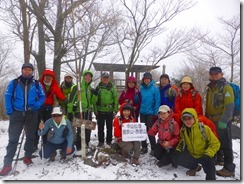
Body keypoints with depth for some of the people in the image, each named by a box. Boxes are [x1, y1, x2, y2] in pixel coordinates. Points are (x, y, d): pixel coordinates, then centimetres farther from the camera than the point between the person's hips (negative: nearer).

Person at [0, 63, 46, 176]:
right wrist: (9, 110, -9)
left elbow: (42, 96, 3)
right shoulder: (14, 82, 3)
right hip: (17, 113, -1)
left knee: (30, 136, 12)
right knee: (13, 138, -2)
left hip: (32, 114, 2)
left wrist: (36, 105, -13)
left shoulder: (36, 84, 4)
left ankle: (27, 156, 29)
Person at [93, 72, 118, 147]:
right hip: (100, 111, 0)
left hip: (110, 111, 0)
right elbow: (95, 100, 1)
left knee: (109, 127, 10)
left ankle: (109, 141, 24)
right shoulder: (98, 88, 2)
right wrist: (95, 110, -4)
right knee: (100, 127, 9)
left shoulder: (112, 88, 3)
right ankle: (101, 141, 22)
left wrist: (115, 110, -6)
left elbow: (116, 99, 0)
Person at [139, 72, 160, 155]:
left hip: (150, 113, -5)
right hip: (142, 112, 5)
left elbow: (157, 101, -10)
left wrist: (156, 113, -12)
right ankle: (144, 147, 25)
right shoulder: (141, 88, 6)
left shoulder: (155, 88, -8)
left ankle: (153, 148, 18)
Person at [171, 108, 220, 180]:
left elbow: (215, 143, -12)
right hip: (191, 154, 6)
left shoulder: (204, 128, -20)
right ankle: (194, 167, 14)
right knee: (175, 157, -11)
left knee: (208, 162, -38)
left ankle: (210, 178, -8)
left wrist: (208, 154, -25)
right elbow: (182, 142, 15)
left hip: (204, 155, -5)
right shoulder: (183, 130, -6)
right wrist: (178, 149, -3)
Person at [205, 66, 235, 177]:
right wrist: (206, 117, 16)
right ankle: (219, 159, 39)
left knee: (225, 144, -1)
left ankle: (229, 168, 10)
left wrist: (223, 121, -23)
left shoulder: (226, 87, -11)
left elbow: (229, 106, -18)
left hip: (222, 122, -8)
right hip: (212, 121, 8)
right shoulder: (210, 88, 14)